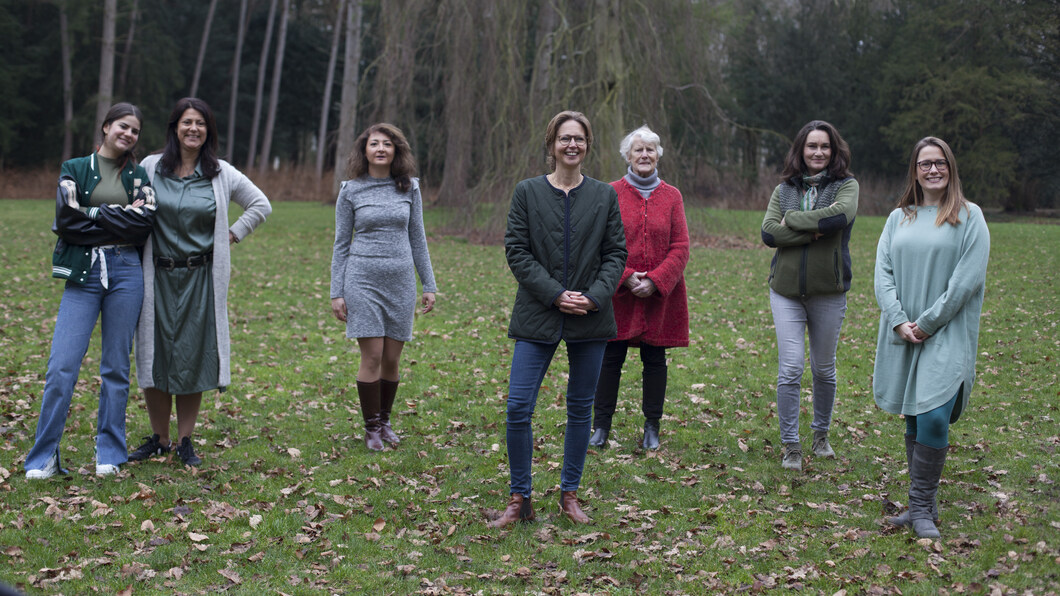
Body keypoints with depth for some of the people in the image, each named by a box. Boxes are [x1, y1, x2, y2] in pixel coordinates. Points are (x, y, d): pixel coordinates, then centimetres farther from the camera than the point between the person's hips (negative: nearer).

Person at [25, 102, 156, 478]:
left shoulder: (138, 175, 13)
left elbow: (145, 221, -4)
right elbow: (68, 221, -5)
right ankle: (44, 457, 2)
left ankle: (109, 454, 15)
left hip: (126, 272, 1)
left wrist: (93, 215, -7)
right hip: (83, 272, -1)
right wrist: (120, 216, -6)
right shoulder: (75, 170, 9)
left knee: (117, 366, 4)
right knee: (62, 366, -8)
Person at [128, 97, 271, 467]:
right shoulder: (151, 168, 2)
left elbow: (261, 206, 12)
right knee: (155, 354, 3)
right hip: (157, 277, 0)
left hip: (200, 279, 0)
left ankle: (185, 442, 12)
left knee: (193, 357, 2)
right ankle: (158, 439, 16)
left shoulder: (221, 174, 2)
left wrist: (232, 235, 5)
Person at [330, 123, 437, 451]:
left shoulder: (409, 188, 6)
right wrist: (336, 293, 1)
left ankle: (385, 421, 23)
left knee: (392, 359, 6)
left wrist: (429, 284, 9)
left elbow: (417, 238, 11)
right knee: (372, 357, -5)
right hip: (363, 280, -2)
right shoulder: (350, 191, 1)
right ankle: (371, 428, 9)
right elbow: (341, 244, 5)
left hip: (400, 282, 2)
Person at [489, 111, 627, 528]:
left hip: (590, 319, 2)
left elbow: (616, 253, 6)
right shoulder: (527, 192, 2)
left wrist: (594, 296, -11)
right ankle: (519, 499, 6)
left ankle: (570, 494, 22)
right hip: (538, 317, -1)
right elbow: (517, 251, -1)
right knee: (518, 407, -8)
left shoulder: (605, 196, 6)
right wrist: (555, 294, -12)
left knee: (581, 408, 8)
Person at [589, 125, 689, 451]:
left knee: (655, 360, 6)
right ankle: (601, 426, 11)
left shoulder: (671, 196, 6)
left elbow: (680, 247, 1)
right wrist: (625, 277, -14)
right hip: (618, 294, -1)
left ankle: (652, 428, 15)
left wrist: (655, 281, -11)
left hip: (660, 295, 1)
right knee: (610, 358, 1)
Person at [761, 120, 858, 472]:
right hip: (786, 290, 1)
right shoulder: (784, 189, 8)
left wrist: (792, 220, -13)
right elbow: (768, 233, -5)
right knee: (790, 368, -6)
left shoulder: (846, 185, 1)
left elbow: (840, 215, -21)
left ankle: (821, 434, 32)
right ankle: (790, 445, 3)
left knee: (824, 368, 12)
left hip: (828, 291, -1)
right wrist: (813, 231, -15)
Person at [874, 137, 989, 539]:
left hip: (947, 335, -4)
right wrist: (898, 321, -9)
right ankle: (921, 506, 17)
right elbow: (883, 272, 6)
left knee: (933, 418, -16)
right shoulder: (899, 218, 13)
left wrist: (927, 322, -12)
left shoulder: (969, 217, 0)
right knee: (913, 421, 8)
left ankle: (922, 507, -5)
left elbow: (967, 279, -8)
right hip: (903, 336, 4)